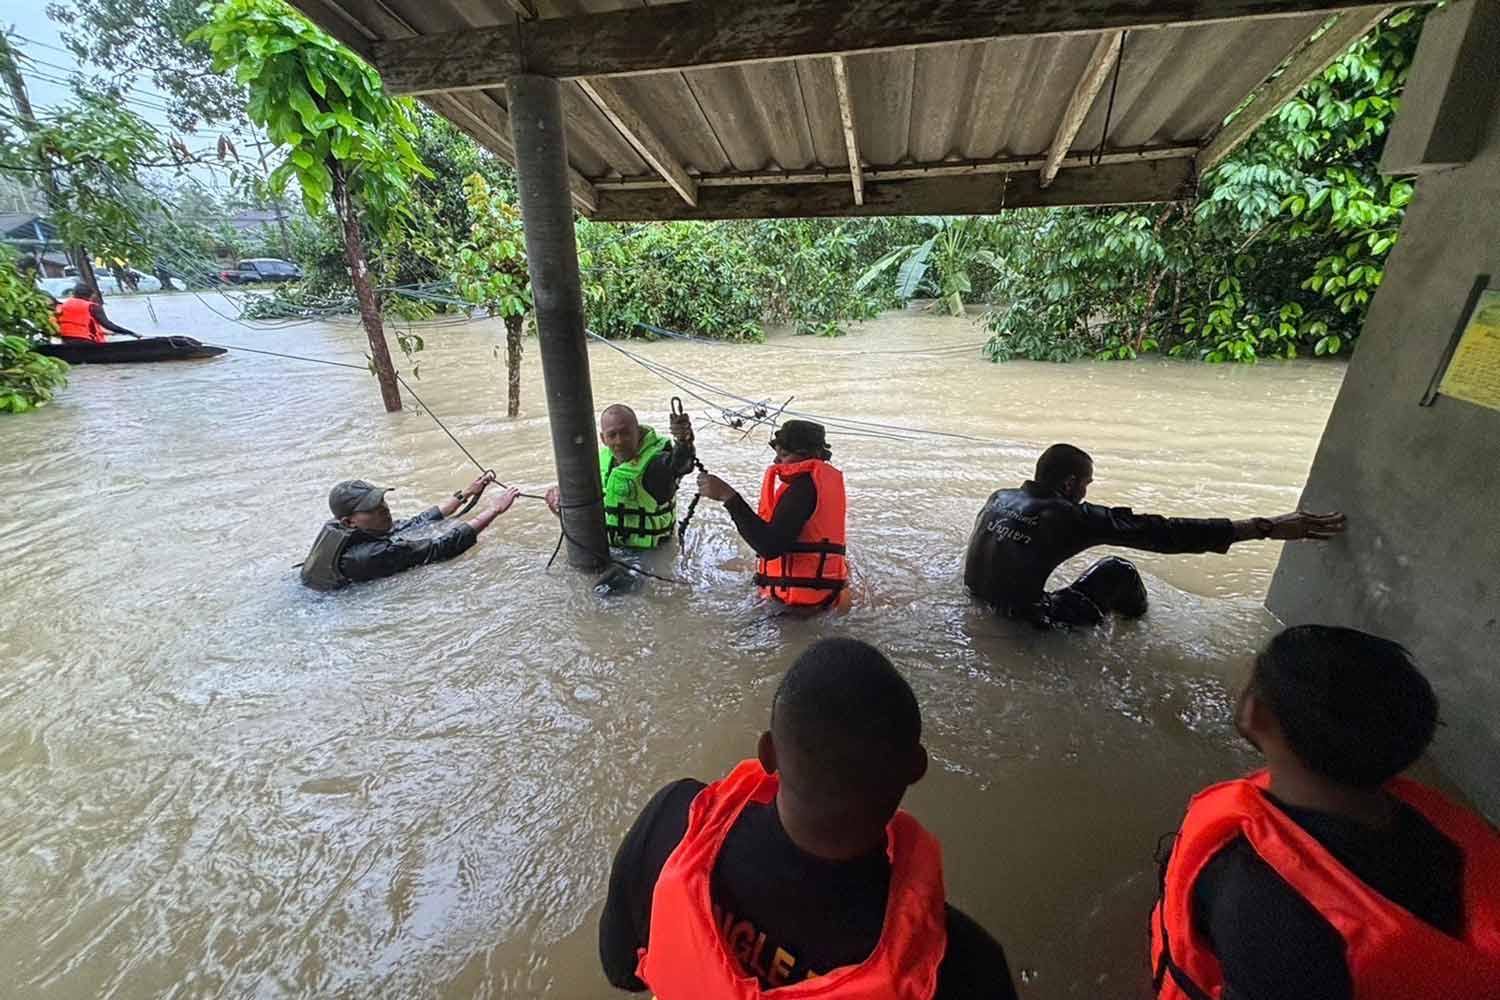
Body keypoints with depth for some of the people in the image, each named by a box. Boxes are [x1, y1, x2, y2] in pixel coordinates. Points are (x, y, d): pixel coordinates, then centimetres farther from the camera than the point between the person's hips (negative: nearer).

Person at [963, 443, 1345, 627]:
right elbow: (1160, 533, -17)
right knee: (1117, 571, 5)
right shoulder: (1070, 517, -16)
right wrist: (1265, 528, -14)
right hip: (1023, 626, -6)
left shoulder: (999, 497, 0)